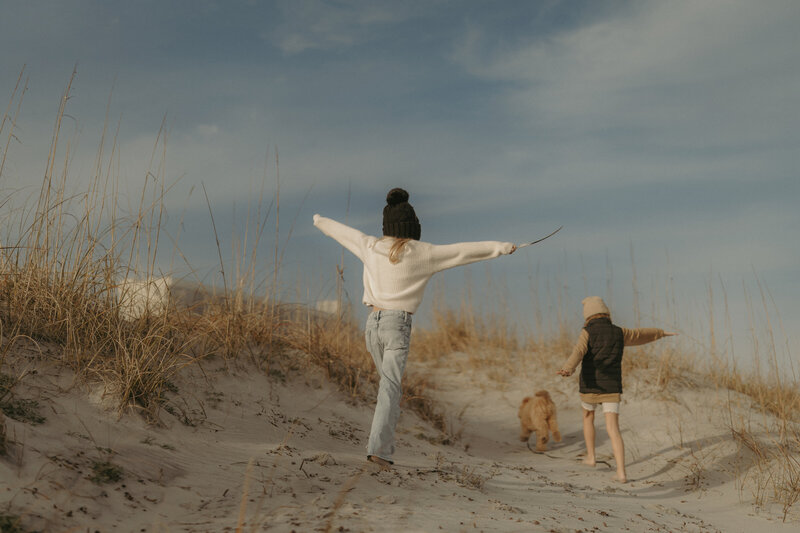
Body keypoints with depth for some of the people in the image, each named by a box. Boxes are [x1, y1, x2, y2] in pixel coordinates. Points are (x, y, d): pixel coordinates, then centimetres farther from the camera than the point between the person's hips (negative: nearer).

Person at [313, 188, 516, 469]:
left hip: (373, 322, 5)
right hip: (397, 324, -5)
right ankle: (378, 447, -18)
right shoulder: (421, 252, -6)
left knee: (388, 380, 24)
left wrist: (320, 221, 41)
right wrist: (499, 247, 0)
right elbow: (463, 251, -7)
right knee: (391, 388, -8)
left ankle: (384, 440, 23)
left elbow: (342, 231, 23)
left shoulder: (370, 246, 5)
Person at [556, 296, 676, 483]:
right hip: (612, 389, 2)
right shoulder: (619, 333, 5)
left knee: (588, 417, 28)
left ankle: (591, 456, 35)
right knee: (613, 430, 0)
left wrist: (567, 370, -48)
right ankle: (621, 472, -13)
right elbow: (642, 334, 24)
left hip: (591, 387, -2)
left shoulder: (588, 333, -8)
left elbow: (577, 353, -29)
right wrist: (660, 333, 45)